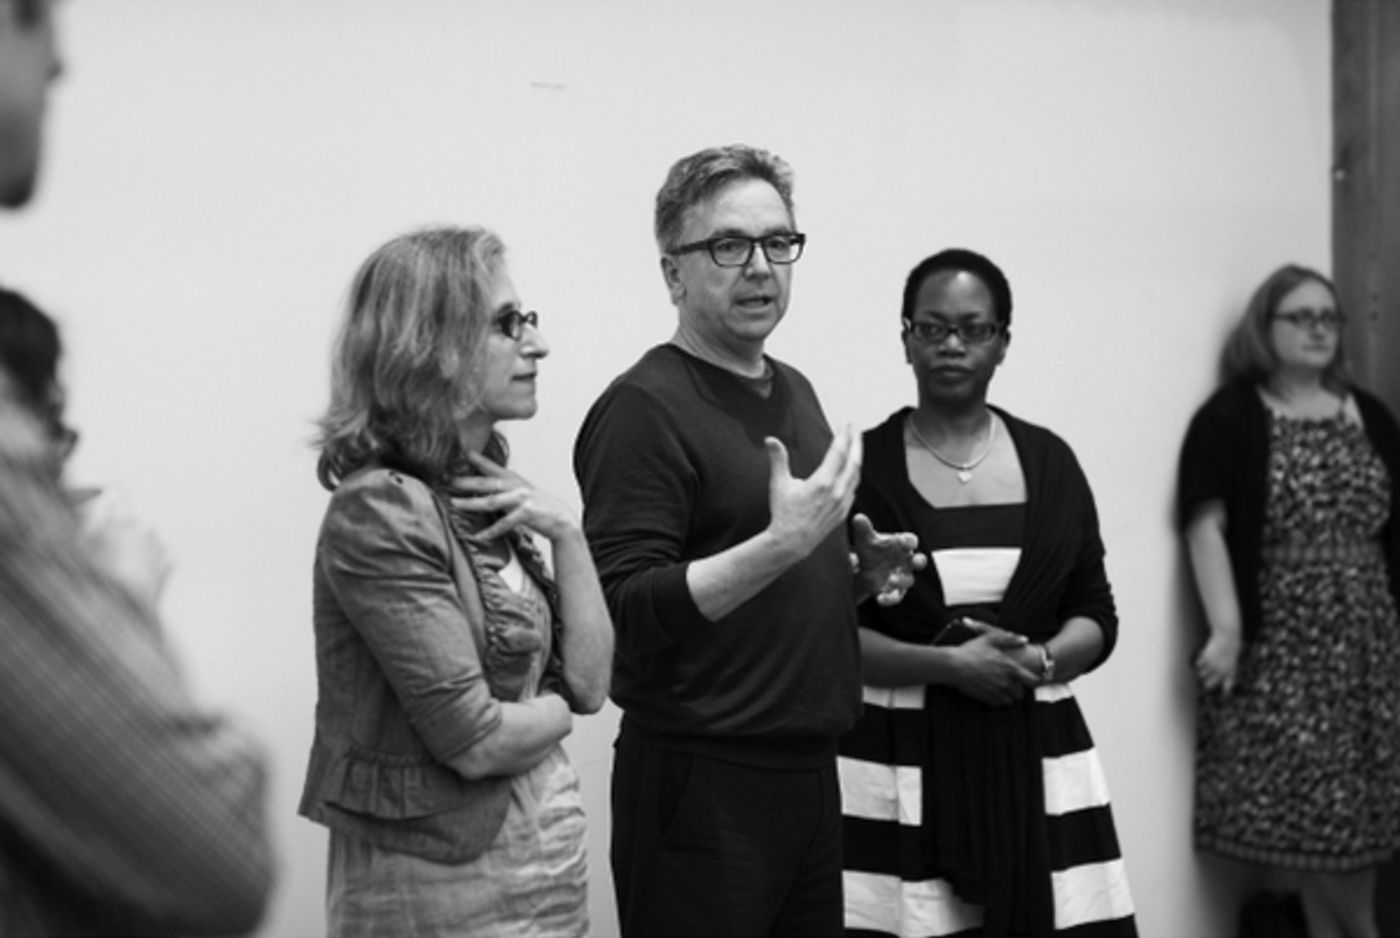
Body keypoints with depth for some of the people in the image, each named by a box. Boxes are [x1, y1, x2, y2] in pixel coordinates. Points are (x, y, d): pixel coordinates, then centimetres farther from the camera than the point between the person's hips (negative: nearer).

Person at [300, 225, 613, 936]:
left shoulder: (483, 494, 7)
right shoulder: (382, 511, -18)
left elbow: (590, 681, 5)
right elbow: (472, 738, -21)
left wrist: (566, 535, -7)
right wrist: (553, 710, -1)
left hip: (549, 864, 8)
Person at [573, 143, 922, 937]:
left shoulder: (795, 391, 14)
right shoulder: (645, 409, -13)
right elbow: (625, 614, -21)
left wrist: (859, 569, 5)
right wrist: (780, 545, -29)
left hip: (810, 772, 8)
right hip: (701, 782, -8)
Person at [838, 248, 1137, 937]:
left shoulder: (1048, 461, 10)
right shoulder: (862, 466, 1)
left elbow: (1096, 617, 11)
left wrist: (1041, 660, -9)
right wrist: (947, 663, -14)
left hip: (1034, 757, 3)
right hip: (901, 765, -2)